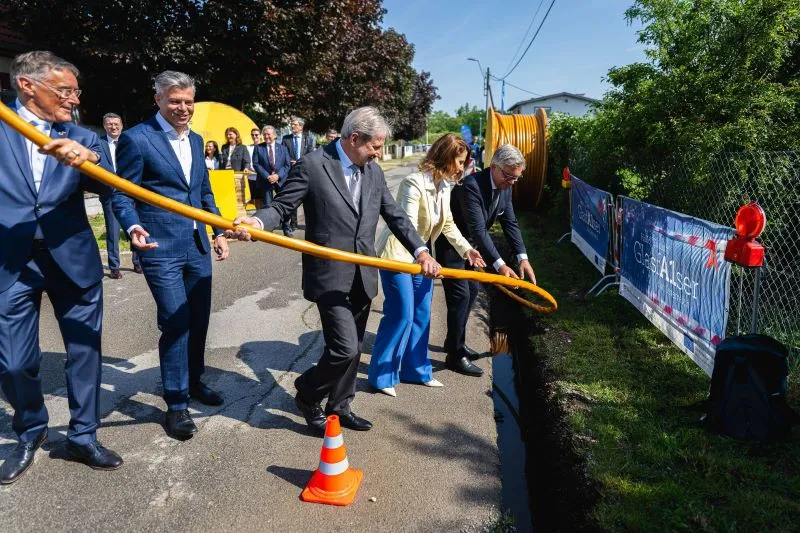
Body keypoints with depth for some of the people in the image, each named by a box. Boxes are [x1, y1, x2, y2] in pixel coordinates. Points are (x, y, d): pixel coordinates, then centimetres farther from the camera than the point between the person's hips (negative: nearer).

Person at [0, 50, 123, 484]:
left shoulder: (80, 138, 6)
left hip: (73, 258, 2)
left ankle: (83, 436, 27)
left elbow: (104, 186, -10)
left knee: (85, 350, 9)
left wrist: (88, 158, -30)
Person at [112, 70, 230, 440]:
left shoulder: (195, 140, 13)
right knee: (176, 323, -5)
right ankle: (176, 404, 10)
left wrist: (218, 231, 12)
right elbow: (122, 195, -8)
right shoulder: (137, 138, -8)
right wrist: (134, 227, -26)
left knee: (199, 319, 14)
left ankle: (194, 382, 34)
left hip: (198, 246, 7)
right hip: (162, 248, -7)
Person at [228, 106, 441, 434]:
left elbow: (395, 216, 10)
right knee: (345, 348, -10)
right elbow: (281, 206, -9)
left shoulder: (374, 172, 9)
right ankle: (307, 396, 18)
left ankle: (339, 407, 34)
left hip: (362, 277, 7)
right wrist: (257, 222, -32)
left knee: (352, 349, 15)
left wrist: (420, 251, -2)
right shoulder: (312, 165, -10)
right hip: (331, 277, -7)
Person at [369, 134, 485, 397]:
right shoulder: (414, 183, -24)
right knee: (401, 316, -7)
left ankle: (415, 370, 26)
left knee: (421, 315, 12)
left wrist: (466, 248, 1)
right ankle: (381, 375, 9)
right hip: (397, 255, -9)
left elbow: (448, 223, 12)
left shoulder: (444, 186, 3)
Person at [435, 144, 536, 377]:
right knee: (460, 295, -11)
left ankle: (455, 342, 31)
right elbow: (478, 230, -36)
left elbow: (510, 223, -3)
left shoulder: (505, 187, -4)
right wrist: (499, 265, -41)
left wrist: (522, 258, -14)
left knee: (472, 292, 15)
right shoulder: (471, 186, -31)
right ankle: (455, 355, 0)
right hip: (449, 244, -9)